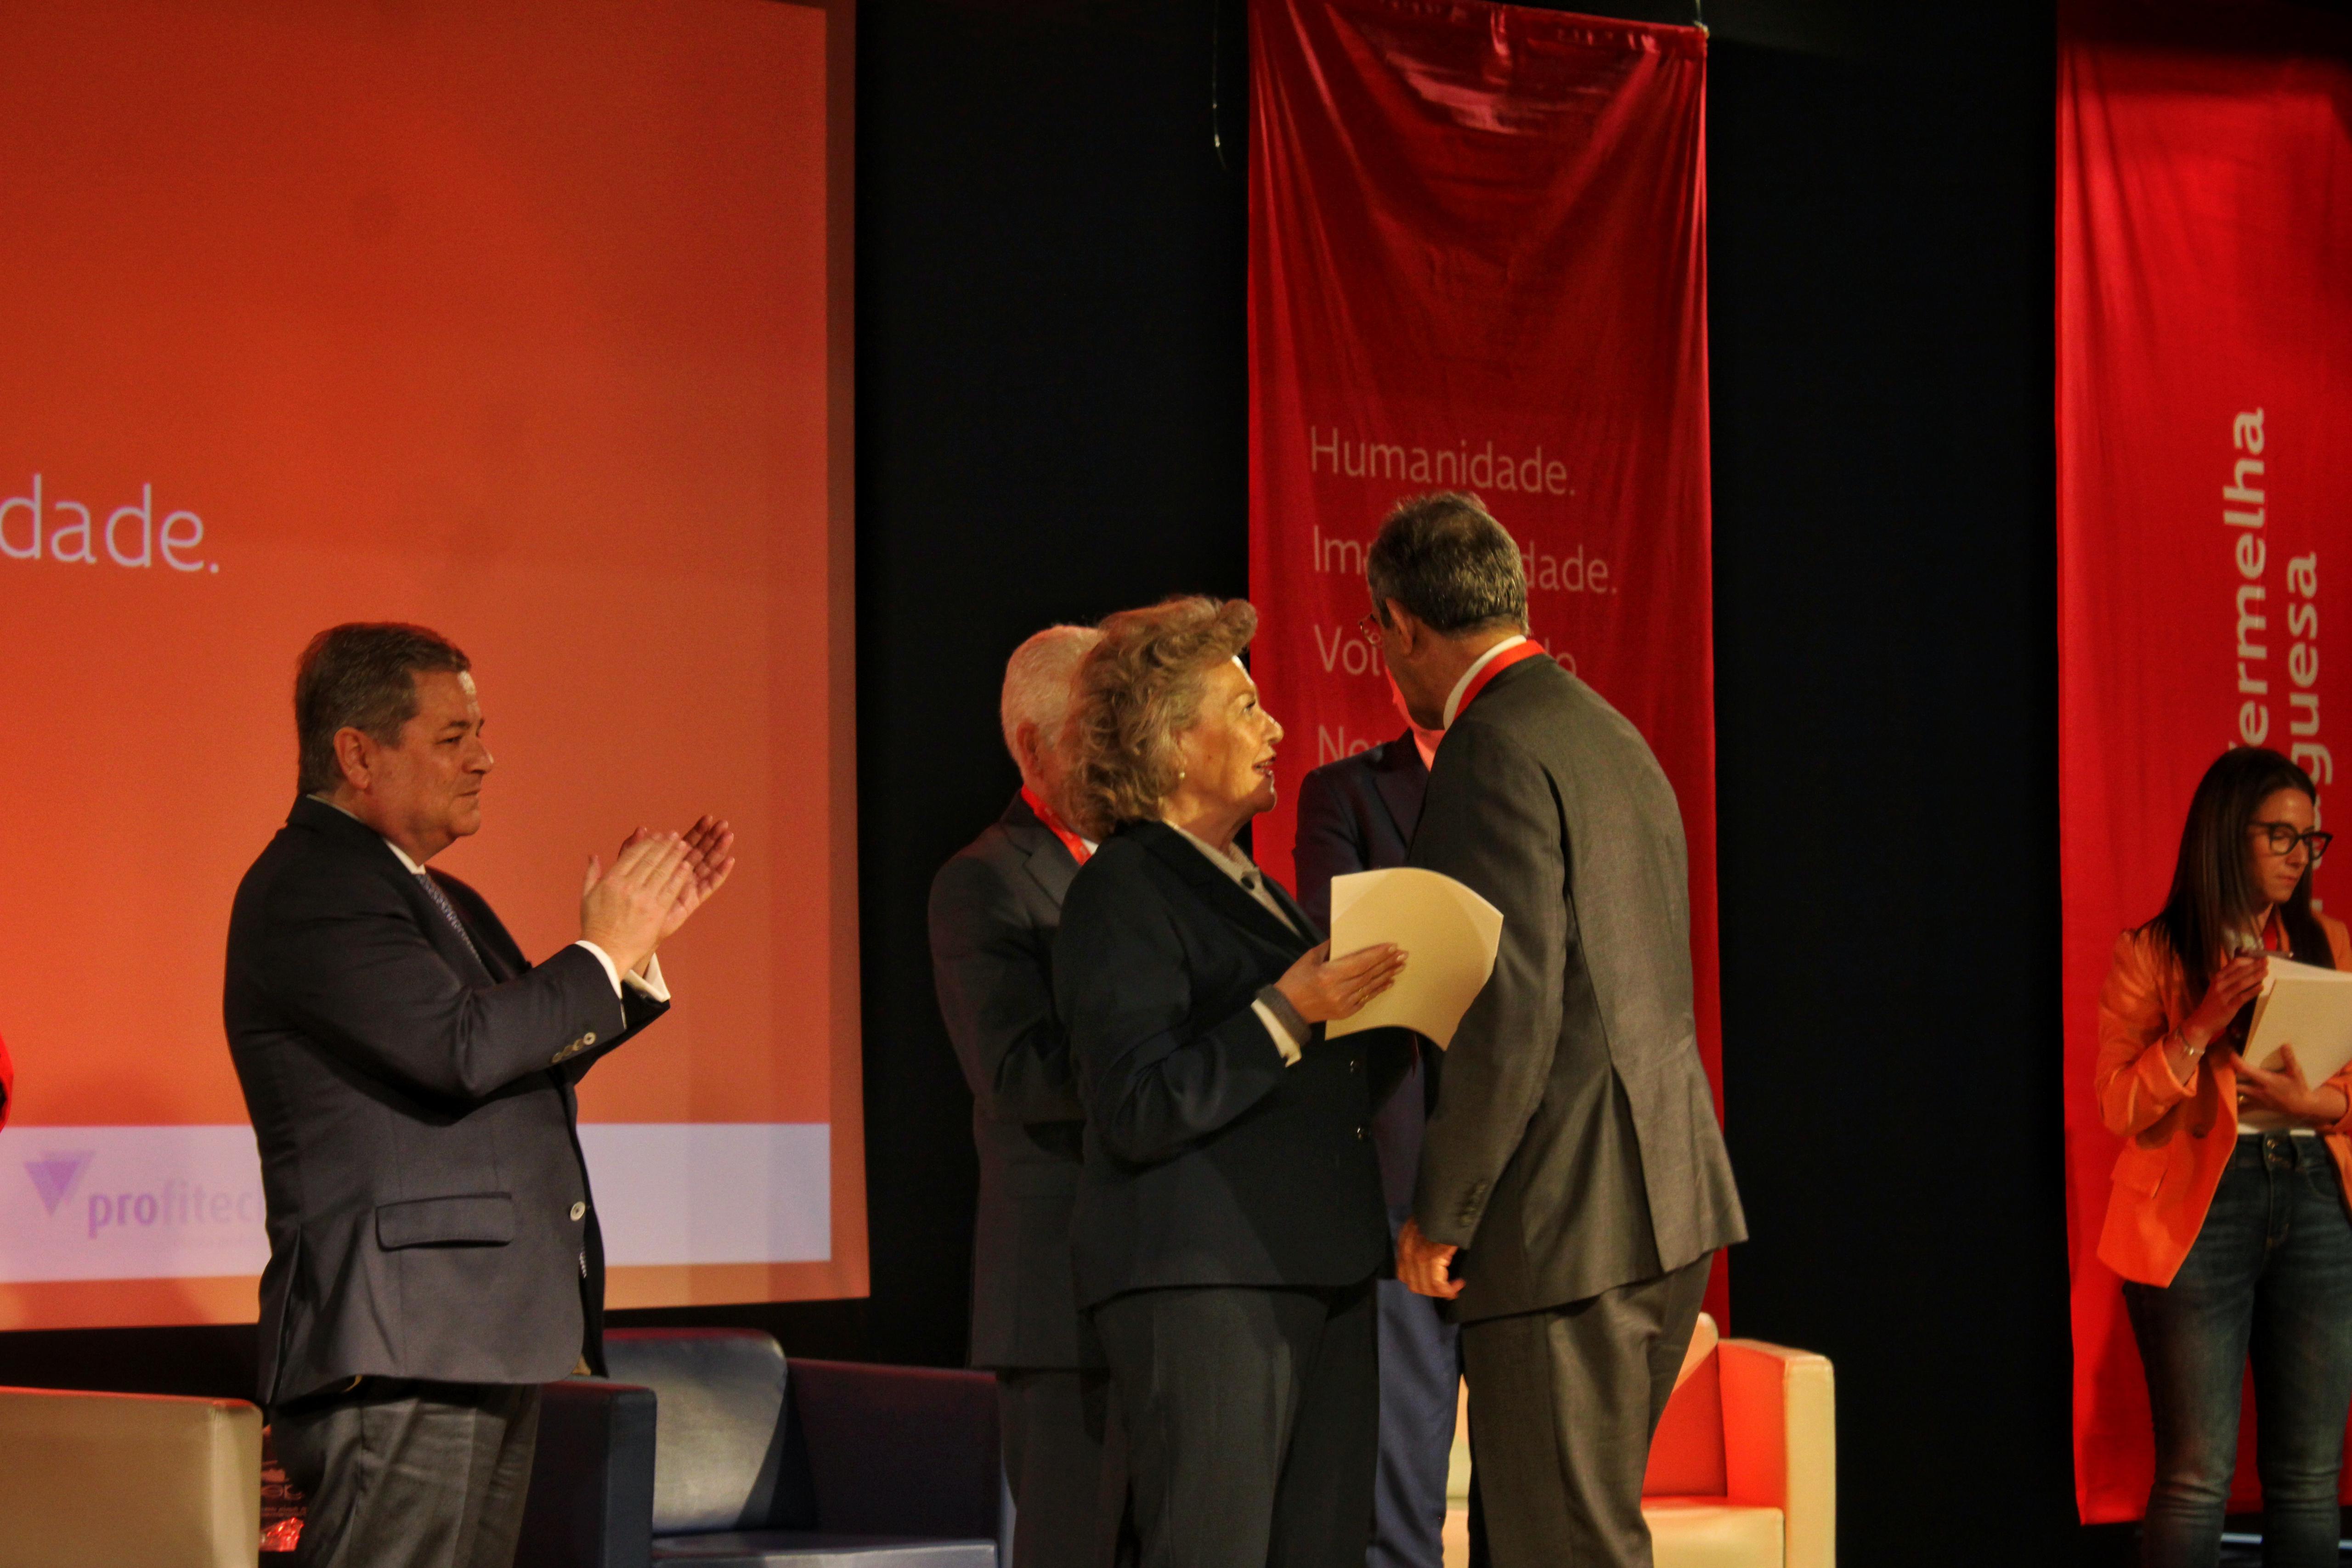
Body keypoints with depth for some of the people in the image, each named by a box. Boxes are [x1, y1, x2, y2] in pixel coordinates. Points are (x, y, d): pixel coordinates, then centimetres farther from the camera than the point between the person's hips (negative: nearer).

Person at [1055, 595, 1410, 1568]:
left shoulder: (1246, 884, 21)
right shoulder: (1121, 894, -8)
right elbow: (1138, 1112, -17)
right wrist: (1286, 1013, -20)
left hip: (1315, 1271, 9)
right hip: (1201, 1280, -9)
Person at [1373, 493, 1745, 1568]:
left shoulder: (1495, 755, -13)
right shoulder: (1612, 740, 17)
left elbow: (1511, 1014, -19)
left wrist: (1439, 1216, -11)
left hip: (1565, 1226, -10)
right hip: (1668, 1202, 10)